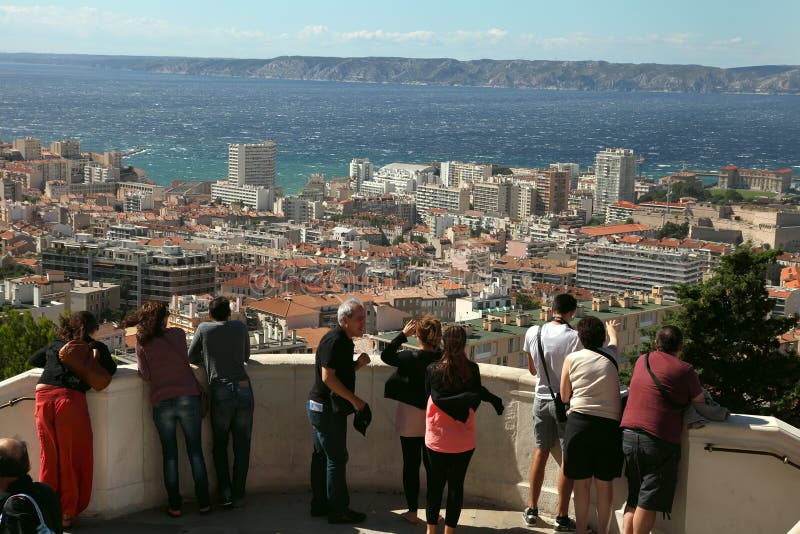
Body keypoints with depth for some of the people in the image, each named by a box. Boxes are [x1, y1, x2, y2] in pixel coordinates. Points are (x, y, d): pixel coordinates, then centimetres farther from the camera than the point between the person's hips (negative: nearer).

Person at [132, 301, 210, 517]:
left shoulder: (142, 341, 4)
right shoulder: (178, 334, 4)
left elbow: (145, 374, 0)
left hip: (161, 401, 0)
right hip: (188, 397, 0)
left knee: (170, 454, 9)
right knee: (195, 451, 7)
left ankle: (174, 505, 9)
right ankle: (203, 503, 10)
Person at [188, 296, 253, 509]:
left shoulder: (204, 329, 8)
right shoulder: (240, 327, 13)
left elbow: (191, 358, 17)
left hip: (220, 390, -1)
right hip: (244, 388, 1)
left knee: (220, 444, 15)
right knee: (242, 445, 8)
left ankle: (225, 491, 5)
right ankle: (238, 495, 8)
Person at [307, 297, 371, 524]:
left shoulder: (344, 340, 12)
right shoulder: (334, 341, -19)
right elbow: (328, 377, -24)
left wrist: (357, 364, 1)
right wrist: (354, 399, -19)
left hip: (320, 409, 10)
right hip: (328, 409, -10)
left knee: (322, 456, 15)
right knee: (336, 459, -3)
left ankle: (320, 504, 24)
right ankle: (338, 510, 5)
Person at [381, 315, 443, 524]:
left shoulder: (411, 358, -20)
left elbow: (386, 355, -8)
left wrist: (403, 334, -6)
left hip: (411, 417, -3)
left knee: (411, 464, 8)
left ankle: (412, 512, 13)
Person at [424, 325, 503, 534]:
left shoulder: (433, 370, -12)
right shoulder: (472, 369, -9)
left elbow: (435, 398, -6)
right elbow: (475, 401, -4)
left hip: (437, 438, 0)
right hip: (463, 439, 1)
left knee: (435, 483, 13)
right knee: (456, 485, 11)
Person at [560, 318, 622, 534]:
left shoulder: (572, 359, 2)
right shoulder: (611, 356, 7)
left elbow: (565, 396, 9)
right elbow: (613, 341, 33)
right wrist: (611, 329, 55)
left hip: (579, 421, -1)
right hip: (609, 424, 1)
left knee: (581, 483, 9)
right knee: (604, 483, 10)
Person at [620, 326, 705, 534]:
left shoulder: (642, 361, 12)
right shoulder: (684, 371, -4)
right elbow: (700, 403, 4)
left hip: (628, 436, 6)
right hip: (659, 441, -6)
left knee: (633, 499, 15)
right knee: (649, 503, -1)